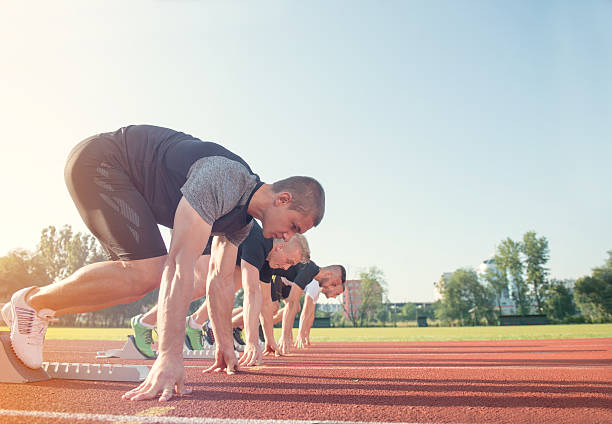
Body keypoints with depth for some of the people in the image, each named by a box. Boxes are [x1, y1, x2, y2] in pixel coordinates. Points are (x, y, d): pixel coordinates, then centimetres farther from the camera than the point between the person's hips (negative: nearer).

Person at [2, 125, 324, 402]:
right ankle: (32, 301, -2)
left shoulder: (243, 222, 1)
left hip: (121, 178, 9)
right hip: (99, 160, -9)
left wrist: (225, 345, 11)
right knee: (146, 274, -20)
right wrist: (169, 357, -38)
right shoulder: (223, 181, -29)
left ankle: (38, 313, 14)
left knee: (139, 282, 5)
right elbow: (180, 265, -37)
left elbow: (220, 281, 9)